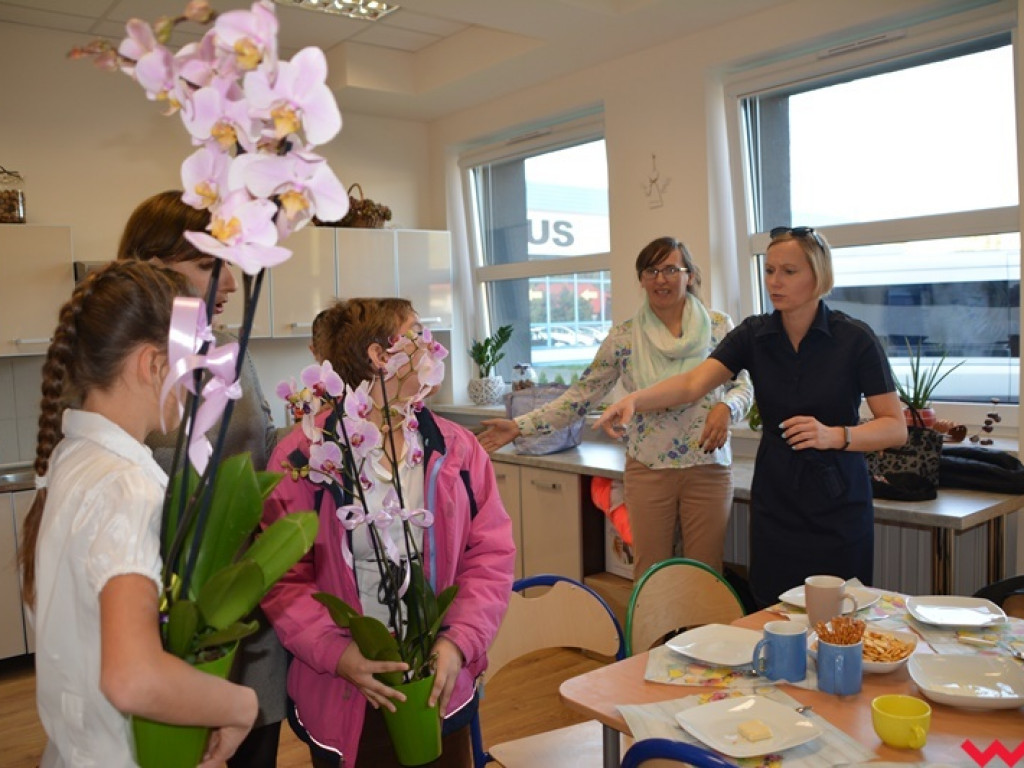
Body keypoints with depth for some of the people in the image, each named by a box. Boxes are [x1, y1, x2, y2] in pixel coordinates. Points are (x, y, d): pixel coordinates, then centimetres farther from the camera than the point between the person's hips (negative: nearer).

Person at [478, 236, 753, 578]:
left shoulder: (719, 326, 0)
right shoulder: (623, 338, 0)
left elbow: (743, 386, 6)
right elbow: (582, 395, 2)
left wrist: (726, 408, -18)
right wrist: (520, 426, -5)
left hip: (708, 469, 0)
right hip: (648, 470, 0)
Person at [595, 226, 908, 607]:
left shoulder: (854, 338, -9)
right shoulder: (754, 334, -1)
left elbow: (896, 428, -8)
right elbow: (692, 383, -15)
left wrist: (834, 435, -26)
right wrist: (635, 399, -33)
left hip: (839, 507, -2)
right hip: (774, 502, 3)